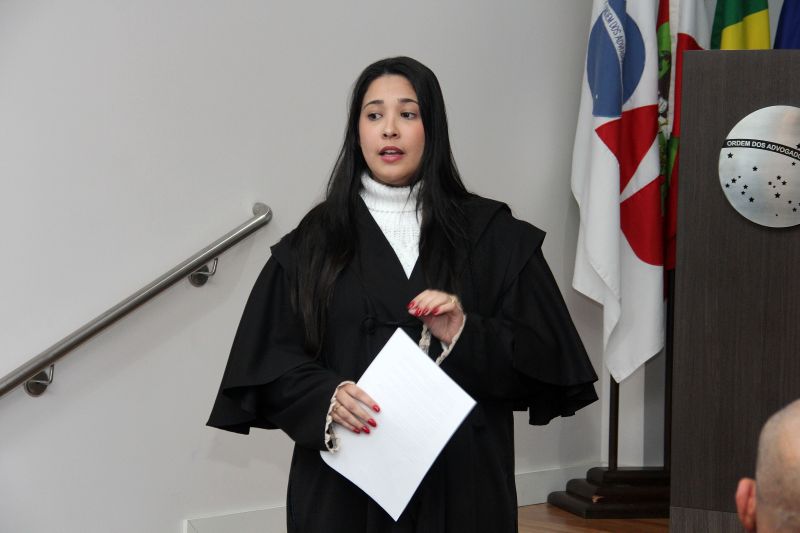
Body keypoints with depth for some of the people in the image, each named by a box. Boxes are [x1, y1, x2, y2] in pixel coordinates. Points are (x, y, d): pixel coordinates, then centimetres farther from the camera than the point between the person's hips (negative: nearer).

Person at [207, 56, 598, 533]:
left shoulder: (492, 235, 4)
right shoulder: (315, 242, 5)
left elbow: (542, 357, 0)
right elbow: (270, 362, 0)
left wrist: (465, 336, -16)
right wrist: (327, 398, -18)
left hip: (458, 481, 0)